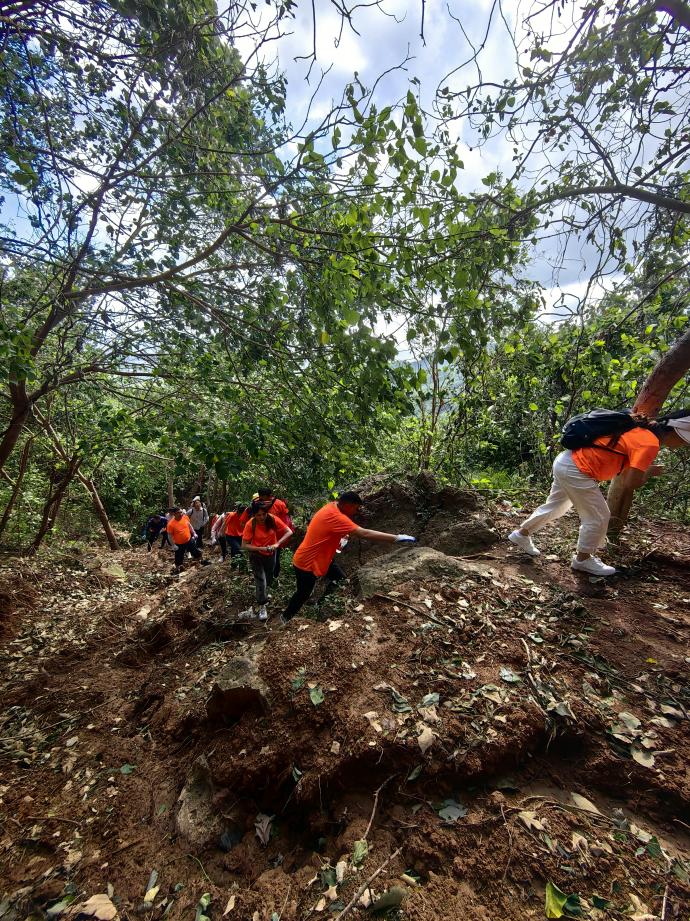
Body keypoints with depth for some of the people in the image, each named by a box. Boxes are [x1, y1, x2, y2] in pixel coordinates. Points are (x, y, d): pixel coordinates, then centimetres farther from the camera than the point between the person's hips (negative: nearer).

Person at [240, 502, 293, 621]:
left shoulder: (273, 520, -22)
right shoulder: (250, 525, -25)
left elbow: (289, 532, -20)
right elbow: (244, 545, -24)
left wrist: (277, 544, -33)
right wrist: (261, 548, -35)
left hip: (271, 554, 3)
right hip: (256, 555, -3)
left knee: (268, 580, 19)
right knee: (261, 582, -11)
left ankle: (263, 595, 48)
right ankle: (262, 608, 8)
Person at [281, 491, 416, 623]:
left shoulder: (332, 507, -4)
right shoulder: (335, 516, -34)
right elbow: (365, 533, -39)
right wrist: (397, 538, -39)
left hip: (319, 558, 9)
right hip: (306, 564, -8)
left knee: (340, 578, 8)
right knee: (303, 594, 12)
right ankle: (286, 617, 35)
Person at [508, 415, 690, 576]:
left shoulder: (645, 429, 10)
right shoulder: (650, 444, -17)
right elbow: (632, 483, -17)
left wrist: (644, 467, 6)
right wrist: (650, 472, 0)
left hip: (565, 461, 9)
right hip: (576, 471, -9)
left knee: (556, 506, 23)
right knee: (598, 517, 6)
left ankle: (521, 534, 35)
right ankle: (583, 559, 24)